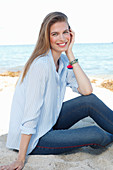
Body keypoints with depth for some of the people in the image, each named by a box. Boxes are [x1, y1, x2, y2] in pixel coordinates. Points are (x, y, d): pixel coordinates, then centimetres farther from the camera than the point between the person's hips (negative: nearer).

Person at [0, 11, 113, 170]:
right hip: (34, 139, -8)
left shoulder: (63, 60, -1)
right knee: (96, 134, -15)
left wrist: (70, 54, -12)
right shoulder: (41, 65, -26)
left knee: (90, 101, -7)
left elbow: (86, 90, -10)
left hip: (49, 122, 8)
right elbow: (30, 115, -26)